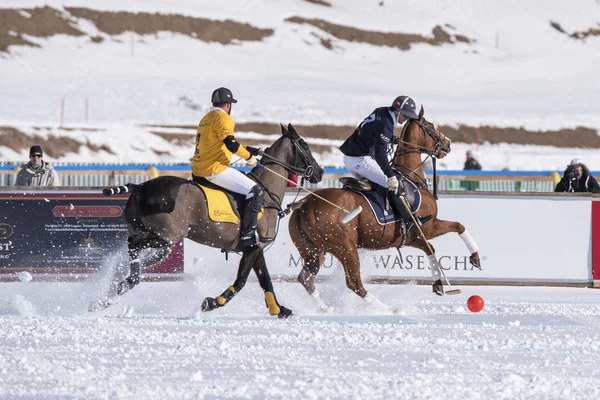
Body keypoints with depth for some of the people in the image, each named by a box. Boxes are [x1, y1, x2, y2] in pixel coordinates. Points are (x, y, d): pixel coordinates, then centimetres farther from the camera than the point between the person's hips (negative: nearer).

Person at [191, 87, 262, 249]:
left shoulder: (206, 119, 20)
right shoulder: (222, 117, -11)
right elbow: (231, 144, -23)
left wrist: (246, 149, 21)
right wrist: (248, 156, -8)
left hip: (199, 170, 10)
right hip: (214, 169, -10)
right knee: (255, 190, -12)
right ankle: (248, 235, -19)